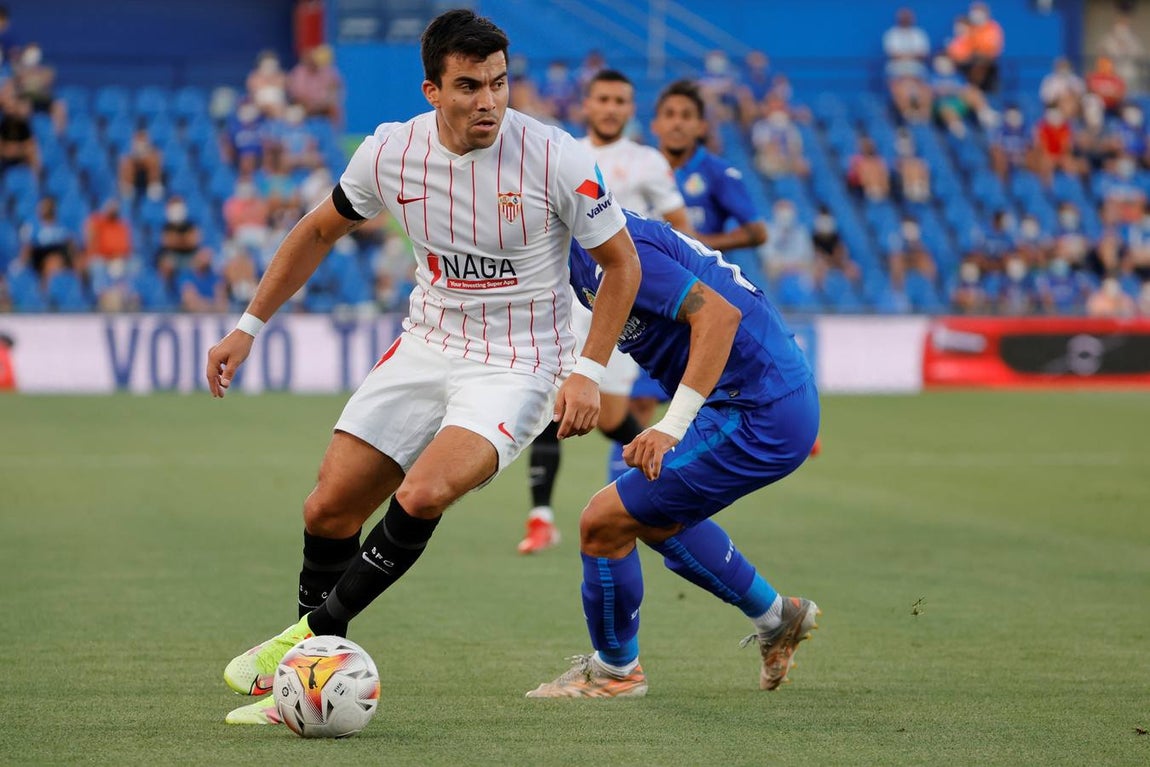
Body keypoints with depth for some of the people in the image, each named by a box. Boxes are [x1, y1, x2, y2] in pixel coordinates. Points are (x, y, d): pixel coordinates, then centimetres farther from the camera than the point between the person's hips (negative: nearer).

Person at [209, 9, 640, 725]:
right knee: (330, 509, 0)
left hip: (517, 367, -5)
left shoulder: (555, 158, -19)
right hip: (426, 347, 5)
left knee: (422, 496, -28)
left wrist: (588, 371, -14)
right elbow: (320, 232, 11)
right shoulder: (391, 152, -7)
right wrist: (248, 327, 10)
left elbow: (622, 262, -6)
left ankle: (313, 634, -8)